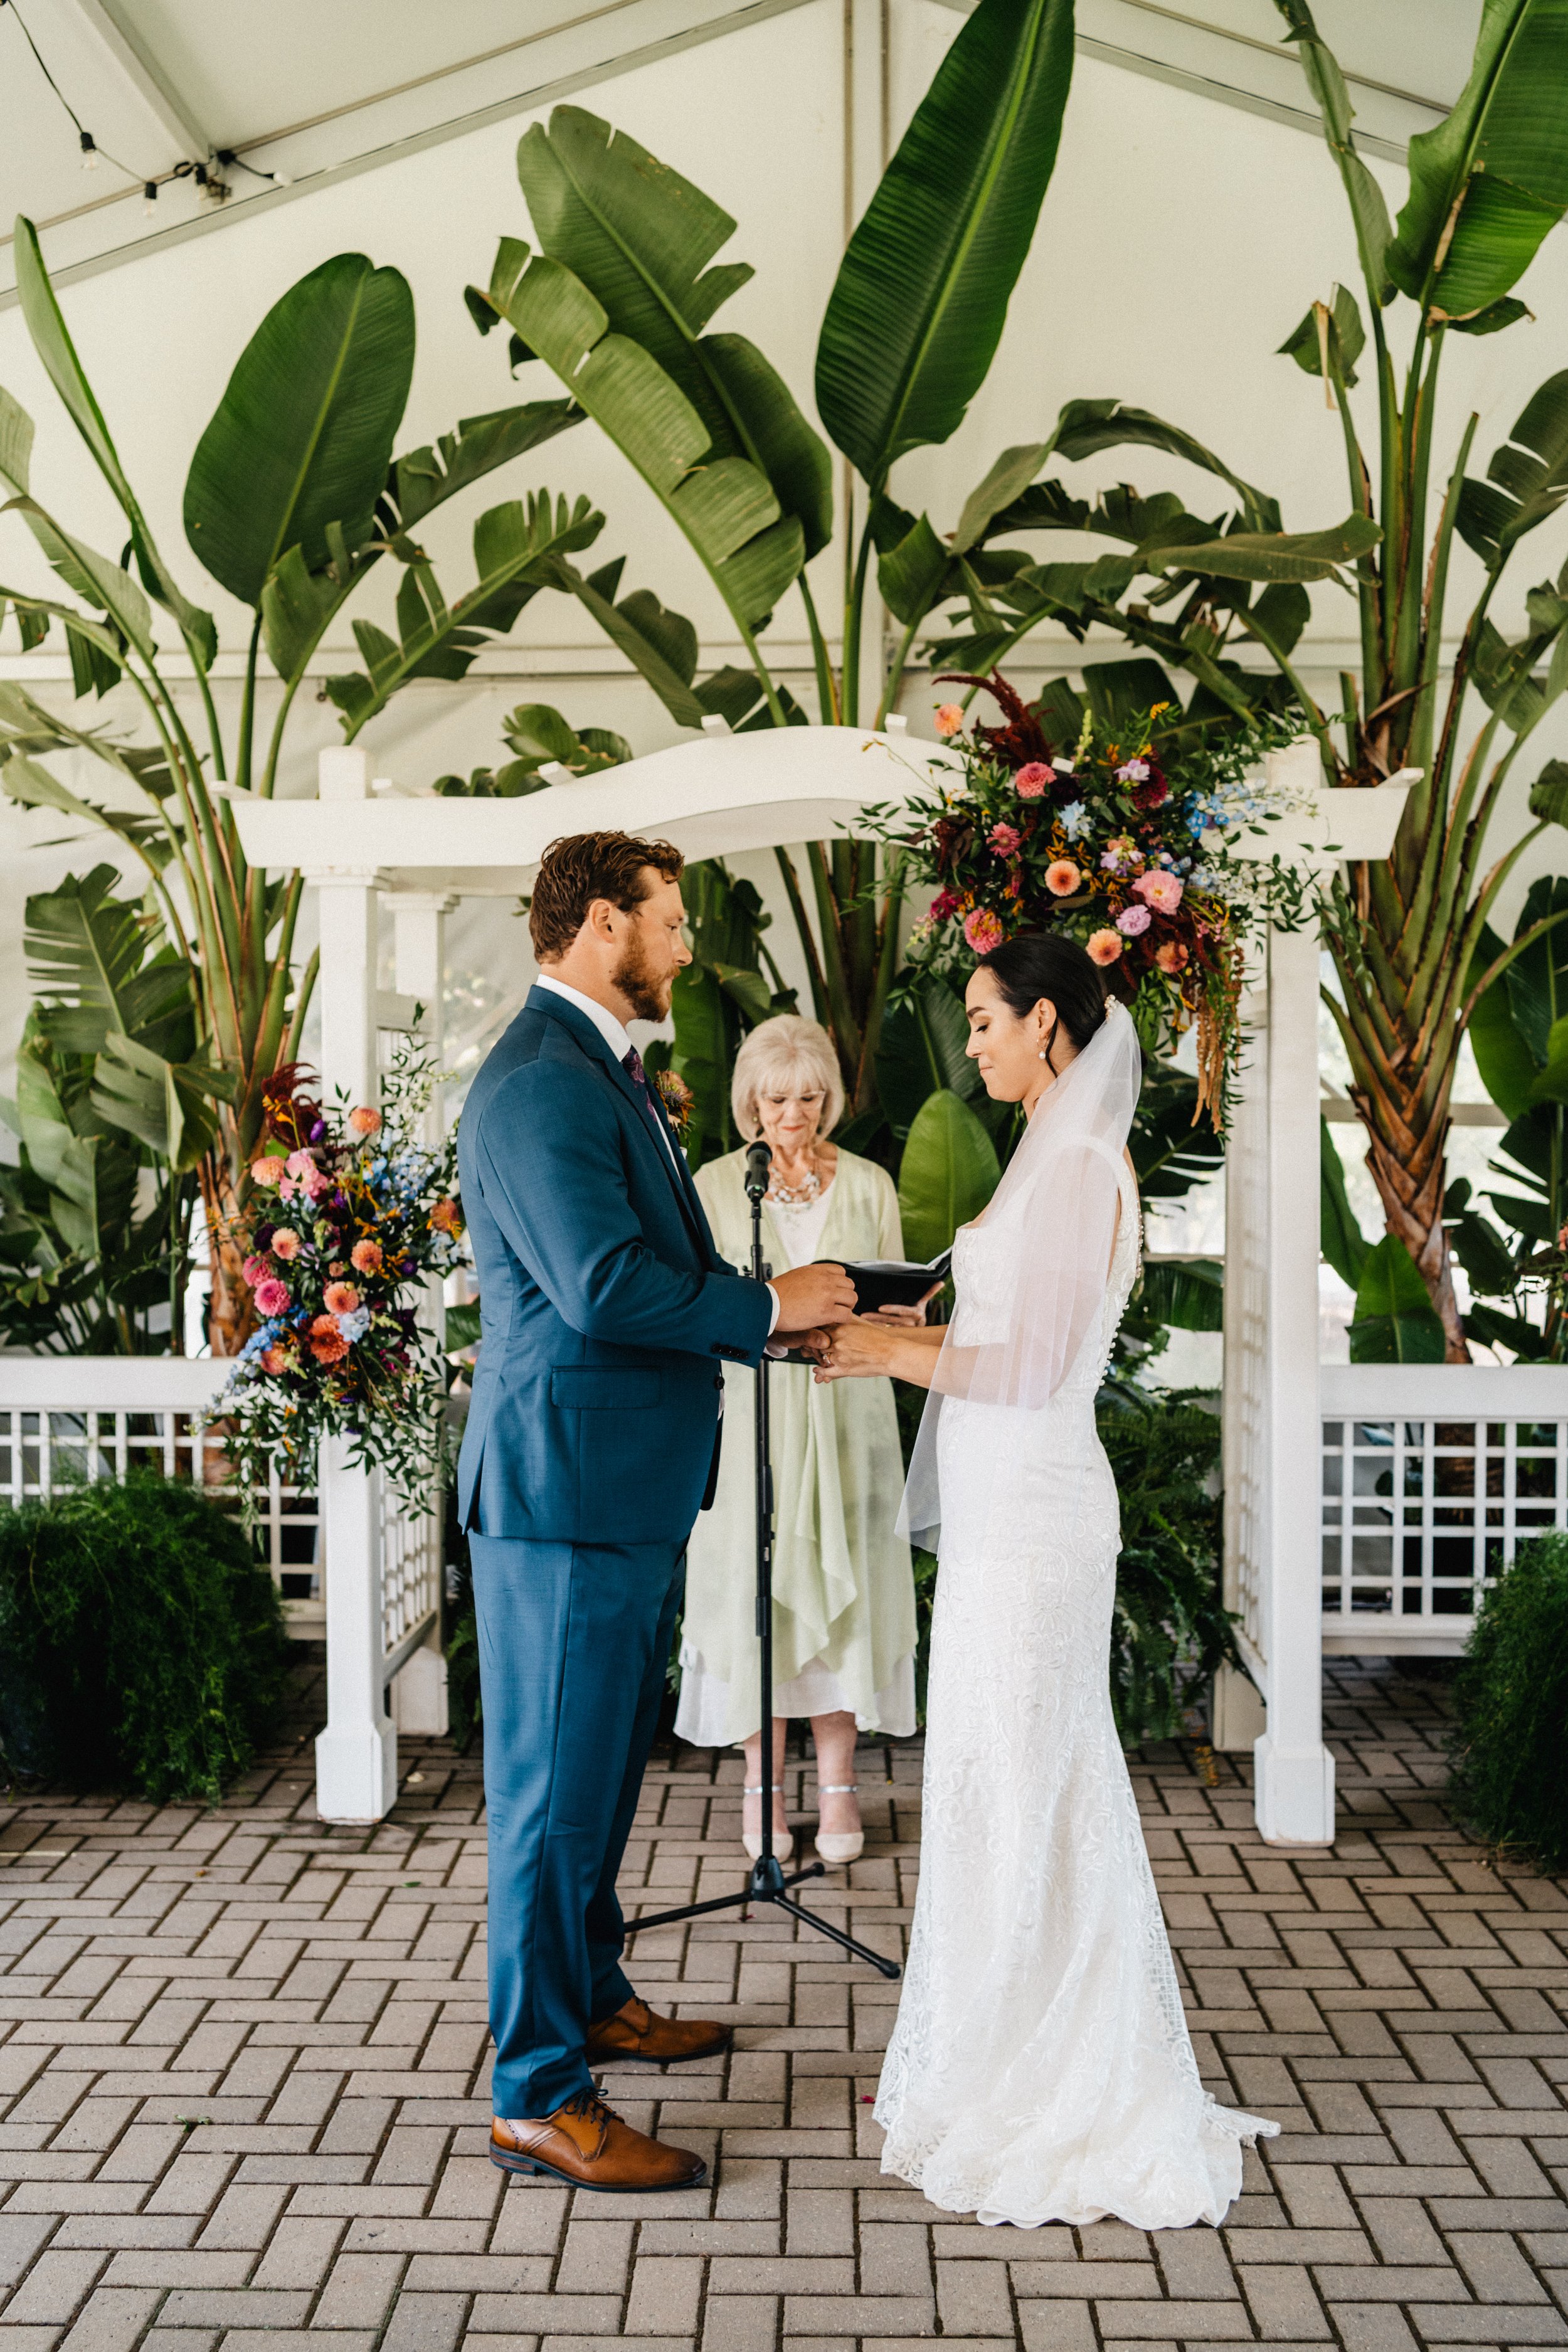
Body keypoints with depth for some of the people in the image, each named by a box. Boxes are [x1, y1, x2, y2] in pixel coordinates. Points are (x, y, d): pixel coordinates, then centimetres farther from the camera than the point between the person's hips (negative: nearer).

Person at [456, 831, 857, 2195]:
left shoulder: (602, 1071, 16)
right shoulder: (540, 1083, -18)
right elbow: (603, 1286, -27)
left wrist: (773, 1314, 7)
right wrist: (767, 1307, -15)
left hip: (633, 1493, 11)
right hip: (570, 1490, -11)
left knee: (605, 1771, 23)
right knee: (559, 1791, -1)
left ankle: (592, 1995, 40)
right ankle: (540, 2097, 11)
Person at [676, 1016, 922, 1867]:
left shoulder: (868, 1184, 8)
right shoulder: (715, 1185, 4)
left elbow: (900, 1300, 11)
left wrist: (896, 1315, -12)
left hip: (844, 1412, 1)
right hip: (751, 1410, -1)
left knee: (841, 1584, 2)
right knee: (753, 1587, -1)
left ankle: (836, 1781, 11)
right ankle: (762, 1781, 11)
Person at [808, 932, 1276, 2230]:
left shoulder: (1078, 1165, -17)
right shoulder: (1055, 1156, 14)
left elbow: (1033, 1368, -20)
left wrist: (894, 1351, -11)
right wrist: (901, 1335, 11)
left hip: (1031, 1514, -10)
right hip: (1003, 1505, 10)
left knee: (1016, 1784, 1)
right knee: (1002, 1778, 16)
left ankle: (1034, 2088, 16)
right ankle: (1000, 2061, 29)